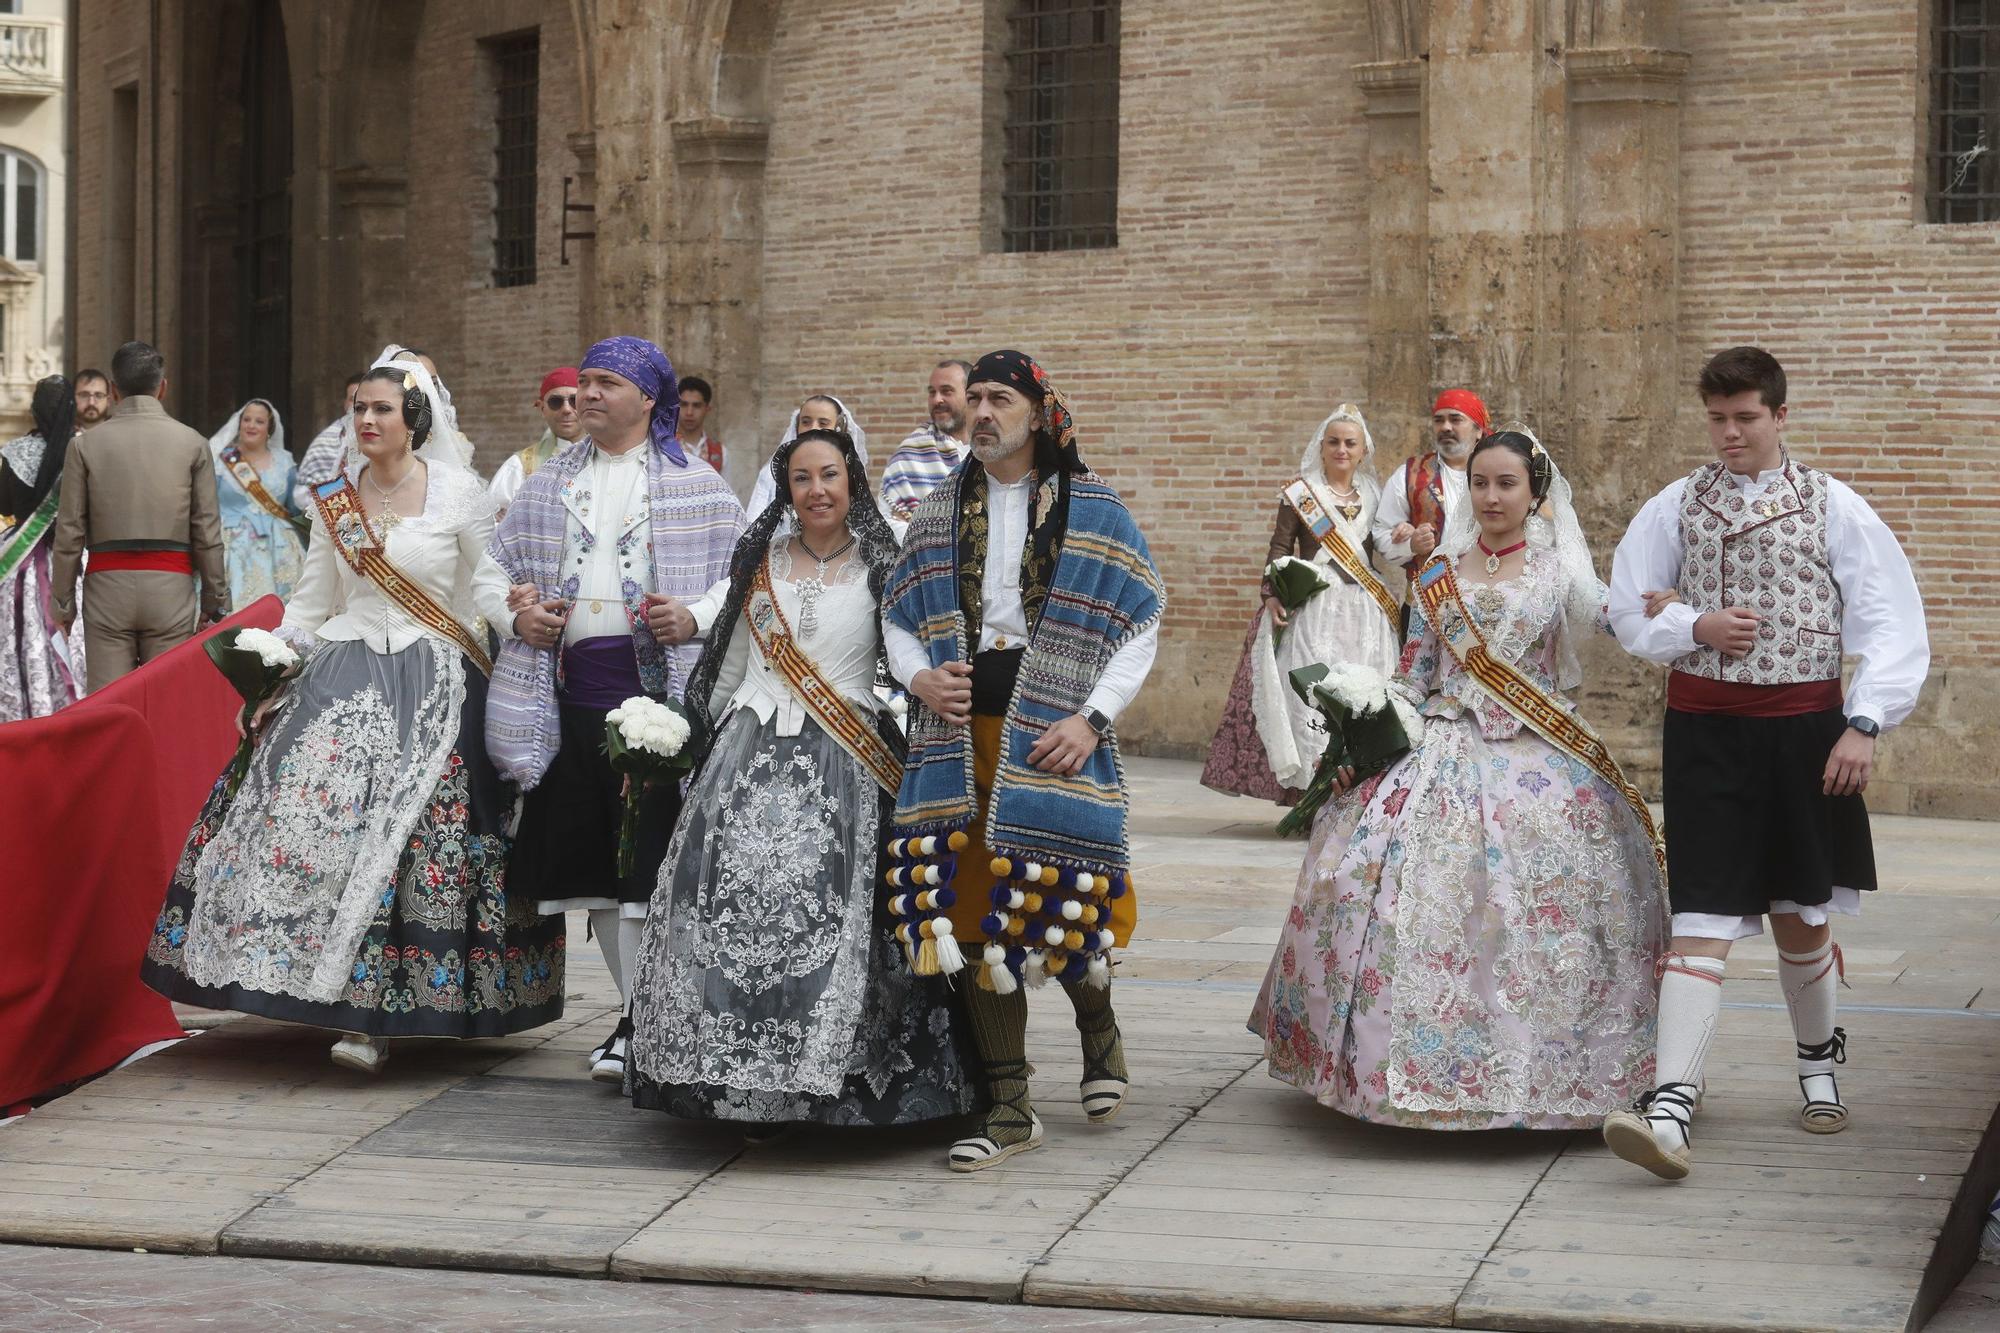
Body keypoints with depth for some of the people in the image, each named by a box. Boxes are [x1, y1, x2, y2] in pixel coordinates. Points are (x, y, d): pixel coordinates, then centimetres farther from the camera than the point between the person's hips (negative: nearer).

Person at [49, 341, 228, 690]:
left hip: (108, 586, 0)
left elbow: (69, 533, 2)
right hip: (170, 588, 0)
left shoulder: (85, 445, 3)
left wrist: (63, 603, 10)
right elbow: (208, 533, 2)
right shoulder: (192, 444, 3)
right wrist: (216, 602, 9)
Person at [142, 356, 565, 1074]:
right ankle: (349, 997, 0)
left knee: (406, 830, -11)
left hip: (433, 684, -4)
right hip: (344, 677, 4)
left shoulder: (460, 492, 0)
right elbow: (312, 602, 17)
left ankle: (374, 1019, -6)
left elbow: (489, 587, 4)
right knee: (313, 817, -10)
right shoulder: (333, 500, 11)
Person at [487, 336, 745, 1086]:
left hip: (655, 685, -5)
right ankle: (634, 1006, 17)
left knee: (646, 853, -11)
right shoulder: (550, 483, 18)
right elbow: (501, 561, 22)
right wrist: (518, 609, 2)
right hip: (571, 686, 5)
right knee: (589, 855, 6)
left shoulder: (693, 484, 5)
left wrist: (696, 615, -12)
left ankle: (641, 1022, -7)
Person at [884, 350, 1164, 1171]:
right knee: (975, 914, -1)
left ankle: (1098, 1026, 29)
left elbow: (1141, 621, 1)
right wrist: (918, 676, -3)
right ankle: (1009, 1110, 6)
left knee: (1063, 905, -6)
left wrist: (1092, 716, -10)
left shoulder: (1092, 510, 2)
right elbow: (899, 614, 19)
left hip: (1052, 733, -3)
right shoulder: (938, 512, 13)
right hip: (960, 733, 3)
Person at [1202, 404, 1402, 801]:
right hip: (1314, 608, -4)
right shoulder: (1301, 492, 4)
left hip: (1364, 612, 4)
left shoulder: (1374, 495, 15)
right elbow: (1280, 546, 0)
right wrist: (1272, 594, -12)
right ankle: (1307, 789, -14)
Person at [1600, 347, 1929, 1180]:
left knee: (1799, 914, 13)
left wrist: (1865, 724, -11)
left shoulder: (1832, 507, -1)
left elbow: (1892, 625, -2)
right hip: (1703, 727, 0)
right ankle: (1670, 1109, -17)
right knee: (1701, 918, -9)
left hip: (1802, 724, 0)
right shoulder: (1676, 507, 5)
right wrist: (1696, 626, -8)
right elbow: (1627, 612, 11)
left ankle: (1818, 1062, 39)